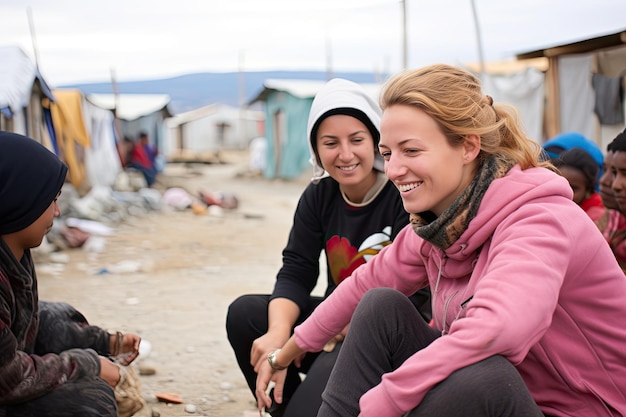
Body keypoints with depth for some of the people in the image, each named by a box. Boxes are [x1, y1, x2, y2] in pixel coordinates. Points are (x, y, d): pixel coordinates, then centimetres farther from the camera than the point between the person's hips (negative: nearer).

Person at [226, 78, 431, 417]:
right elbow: (295, 273, -5)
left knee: (336, 363, -36)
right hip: (340, 321, 7)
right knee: (245, 313, -8)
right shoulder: (318, 197, 3)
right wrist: (279, 332, -24)